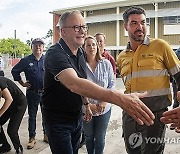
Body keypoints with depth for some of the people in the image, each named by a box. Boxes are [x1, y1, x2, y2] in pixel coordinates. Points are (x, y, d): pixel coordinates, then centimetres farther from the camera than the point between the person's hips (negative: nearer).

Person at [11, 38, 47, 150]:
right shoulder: (26, 60, -2)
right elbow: (15, 71, 8)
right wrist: (22, 83, 4)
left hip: (46, 93, 1)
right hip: (32, 93, 0)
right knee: (32, 116, 9)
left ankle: (47, 135, 28)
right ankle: (32, 138, 22)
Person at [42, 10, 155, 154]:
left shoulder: (81, 52, 1)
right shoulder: (55, 54, -25)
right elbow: (74, 84, -44)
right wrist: (119, 98, -54)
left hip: (77, 116, 7)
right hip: (57, 120, -7)